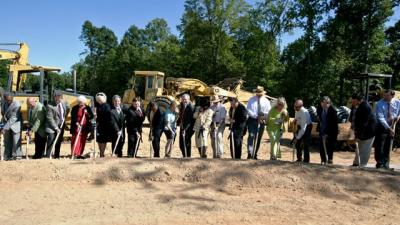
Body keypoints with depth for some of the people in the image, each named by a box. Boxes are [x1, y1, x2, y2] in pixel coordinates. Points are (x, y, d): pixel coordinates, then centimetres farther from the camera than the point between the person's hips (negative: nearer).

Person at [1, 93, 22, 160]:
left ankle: (17, 155, 0)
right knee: (7, 140, 6)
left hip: (15, 123, -6)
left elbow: (13, 118, -24)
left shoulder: (17, 105, -24)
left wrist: (5, 128, -25)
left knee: (16, 139, -7)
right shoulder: (4, 102, -2)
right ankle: (8, 155, 11)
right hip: (7, 122, 6)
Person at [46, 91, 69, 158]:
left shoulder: (64, 103, 3)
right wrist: (56, 128, -20)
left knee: (58, 143, 11)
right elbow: (50, 118, -16)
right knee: (51, 143, -10)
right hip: (52, 127, -5)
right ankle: (48, 156, -4)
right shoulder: (50, 106, -14)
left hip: (61, 126, 6)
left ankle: (57, 157, 19)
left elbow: (67, 109, 25)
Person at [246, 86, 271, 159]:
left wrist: (263, 117, -14)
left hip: (261, 121, 3)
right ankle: (250, 153, -21)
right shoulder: (251, 100, 2)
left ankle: (255, 154, 16)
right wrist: (257, 116, -18)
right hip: (252, 120, -3)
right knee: (251, 136, -17)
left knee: (258, 138, 6)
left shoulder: (266, 101, 8)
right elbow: (249, 111, -6)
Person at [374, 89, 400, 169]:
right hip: (381, 126, -3)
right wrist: (388, 128, -30)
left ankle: (386, 164, 17)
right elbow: (381, 118, -23)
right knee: (379, 146, -4)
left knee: (388, 146, 8)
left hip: (391, 126, 4)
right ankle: (380, 163, 7)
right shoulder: (380, 104, -16)